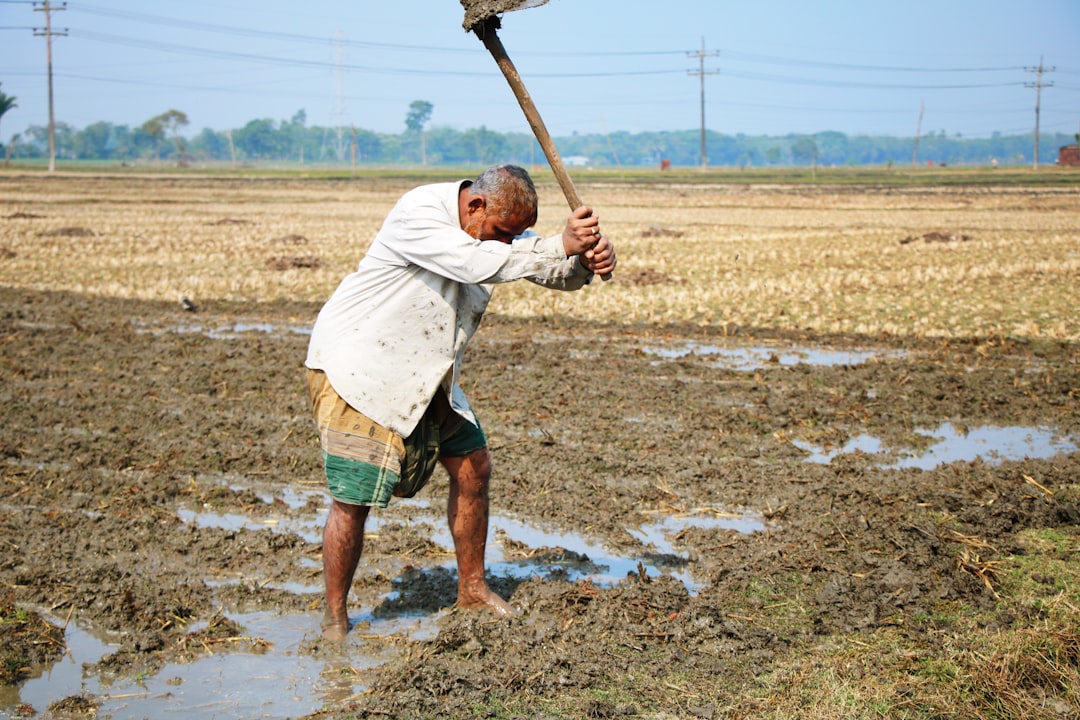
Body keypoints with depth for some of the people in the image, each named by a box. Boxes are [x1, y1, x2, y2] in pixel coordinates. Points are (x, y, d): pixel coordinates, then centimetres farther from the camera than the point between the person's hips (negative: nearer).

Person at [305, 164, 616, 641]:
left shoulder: (494, 229, 0)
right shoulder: (418, 215, -25)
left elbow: (554, 271, -3)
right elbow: (476, 263, -39)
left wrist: (589, 260, -27)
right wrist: (561, 246, -39)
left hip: (424, 377, 8)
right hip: (354, 369, -8)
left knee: (472, 467, 9)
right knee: (352, 499, -10)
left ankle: (472, 589, 25)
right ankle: (334, 618, 7)